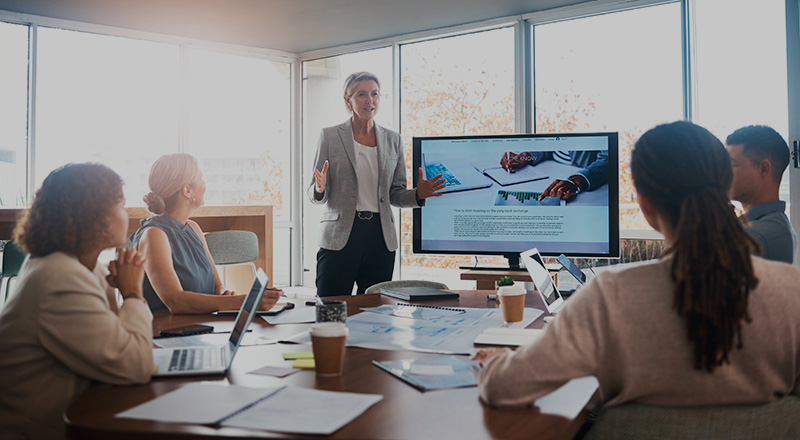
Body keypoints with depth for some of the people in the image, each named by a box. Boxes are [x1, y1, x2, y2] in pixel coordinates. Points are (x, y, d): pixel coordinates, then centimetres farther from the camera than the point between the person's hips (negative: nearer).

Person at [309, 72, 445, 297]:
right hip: (340, 236, -2)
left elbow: (395, 194, 13)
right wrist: (319, 190, -20)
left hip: (380, 236, 3)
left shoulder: (393, 140, 12)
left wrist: (418, 194, -7)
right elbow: (315, 195, 3)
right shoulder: (330, 136, 4)